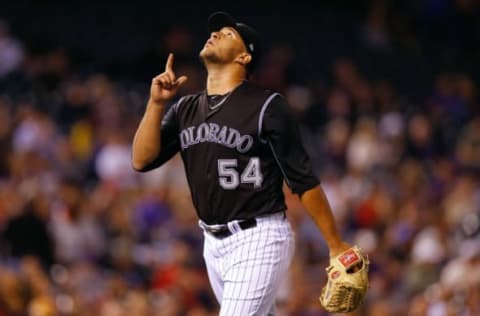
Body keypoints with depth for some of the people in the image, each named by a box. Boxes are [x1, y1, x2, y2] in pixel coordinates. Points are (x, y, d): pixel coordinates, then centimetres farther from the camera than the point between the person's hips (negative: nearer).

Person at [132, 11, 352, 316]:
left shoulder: (266, 107, -9)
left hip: (259, 241, -7)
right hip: (214, 243, 7)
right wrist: (156, 104, -9)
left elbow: (303, 181, -10)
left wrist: (336, 245, -11)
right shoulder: (186, 110, 10)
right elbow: (142, 160, 1)